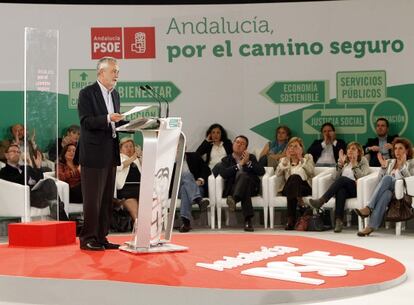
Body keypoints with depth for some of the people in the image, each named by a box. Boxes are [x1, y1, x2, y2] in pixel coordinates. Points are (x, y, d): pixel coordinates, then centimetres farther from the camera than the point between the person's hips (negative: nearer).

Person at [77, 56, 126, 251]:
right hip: (94, 154, -8)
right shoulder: (87, 93, -7)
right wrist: (108, 119, -29)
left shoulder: (115, 94, 16)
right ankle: (88, 239, 3)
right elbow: (86, 121, -17)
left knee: (107, 198, 10)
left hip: (110, 153, 8)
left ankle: (101, 237, 17)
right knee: (92, 199, -5)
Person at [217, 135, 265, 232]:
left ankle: (234, 199, -61)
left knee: (242, 174, -34)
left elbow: (261, 172, 7)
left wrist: (248, 162, -4)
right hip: (232, 189, -1)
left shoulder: (251, 158, 26)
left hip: (251, 187, 1)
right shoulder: (226, 160, 22)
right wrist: (239, 164, -5)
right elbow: (224, 174, -2)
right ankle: (248, 219, -52)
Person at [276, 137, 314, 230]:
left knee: (294, 177, -35)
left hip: (304, 187, -1)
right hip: (287, 189, 1)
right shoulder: (284, 160, 22)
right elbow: (278, 173, 0)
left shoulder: (308, 157, 18)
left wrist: (301, 159, -13)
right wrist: (286, 159, -9)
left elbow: (311, 171, -4)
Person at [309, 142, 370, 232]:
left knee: (343, 179, -33)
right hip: (344, 188, 3)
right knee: (341, 190, -36)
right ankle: (339, 220, -51)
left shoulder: (363, 161, 15)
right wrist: (340, 164, 1)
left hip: (356, 188, -3)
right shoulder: (345, 162, 26)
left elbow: (362, 177, -3)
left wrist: (354, 165, -9)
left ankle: (321, 201, -43)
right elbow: (336, 177, 12)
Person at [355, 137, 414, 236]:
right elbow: (381, 180, 13)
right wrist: (383, 166, 0)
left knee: (388, 178, -34)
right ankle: (372, 226, -55)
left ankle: (368, 208, -46)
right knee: (386, 193, -37)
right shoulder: (389, 162, 25)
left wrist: (403, 165, -9)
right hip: (390, 191, 3)